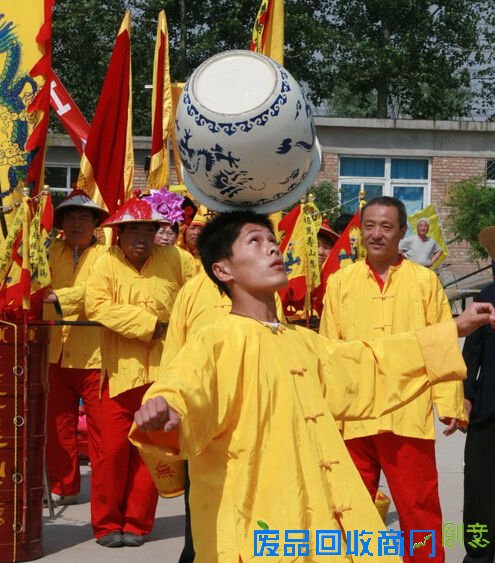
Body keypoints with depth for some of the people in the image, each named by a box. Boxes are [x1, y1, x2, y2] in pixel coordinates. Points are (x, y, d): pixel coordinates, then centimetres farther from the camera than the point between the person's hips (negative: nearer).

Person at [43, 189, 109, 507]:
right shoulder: (54, 252, 14)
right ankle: (63, 487, 20)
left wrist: (59, 297, -31)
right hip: (57, 352, 5)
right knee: (58, 424, 9)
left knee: (100, 426, -2)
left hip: (94, 354, -4)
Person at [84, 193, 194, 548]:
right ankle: (108, 523, 12)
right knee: (114, 448, -2)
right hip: (121, 370, -2)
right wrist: (150, 324, -17)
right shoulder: (108, 264, -1)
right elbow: (96, 305, -16)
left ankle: (137, 523, 15)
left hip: (163, 370, 2)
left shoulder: (173, 260, 5)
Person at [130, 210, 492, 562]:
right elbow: (187, 387, -31)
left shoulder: (302, 341, 15)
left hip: (320, 524, 8)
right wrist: (164, 409, -56)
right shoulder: (218, 343, -11)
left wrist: (454, 330, 32)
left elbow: (367, 367, 29)